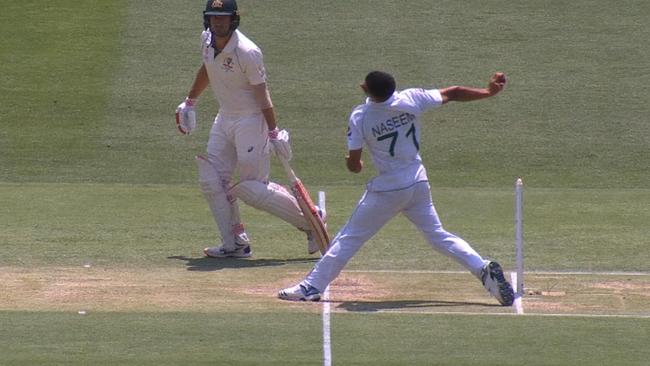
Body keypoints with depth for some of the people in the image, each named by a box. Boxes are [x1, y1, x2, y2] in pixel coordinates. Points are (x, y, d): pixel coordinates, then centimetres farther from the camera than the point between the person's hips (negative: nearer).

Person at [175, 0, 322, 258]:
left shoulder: (247, 52, -23)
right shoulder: (207, 40, 0)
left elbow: (262, 94, -20)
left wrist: (274, 133, -20)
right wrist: (189, 102, 28)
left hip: (251, 120, -8)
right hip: (224, 119, 8)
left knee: (253, 190, -9)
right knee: (211, 181, 1)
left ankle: (309, 222, 7)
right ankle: (235, 244, 7)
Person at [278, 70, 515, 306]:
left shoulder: (360, 118, -14)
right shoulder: (411, 100, -7)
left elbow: (354, 165, -10)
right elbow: (452, 94, 0)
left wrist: (352, 162, 15)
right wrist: (489, 91, 12)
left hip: (387, 189, -4)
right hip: (418, 184, 4)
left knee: (349, 238, 4)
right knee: (438, 236, 14)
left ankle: (311, 287, 7)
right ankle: (484, 268, -2)